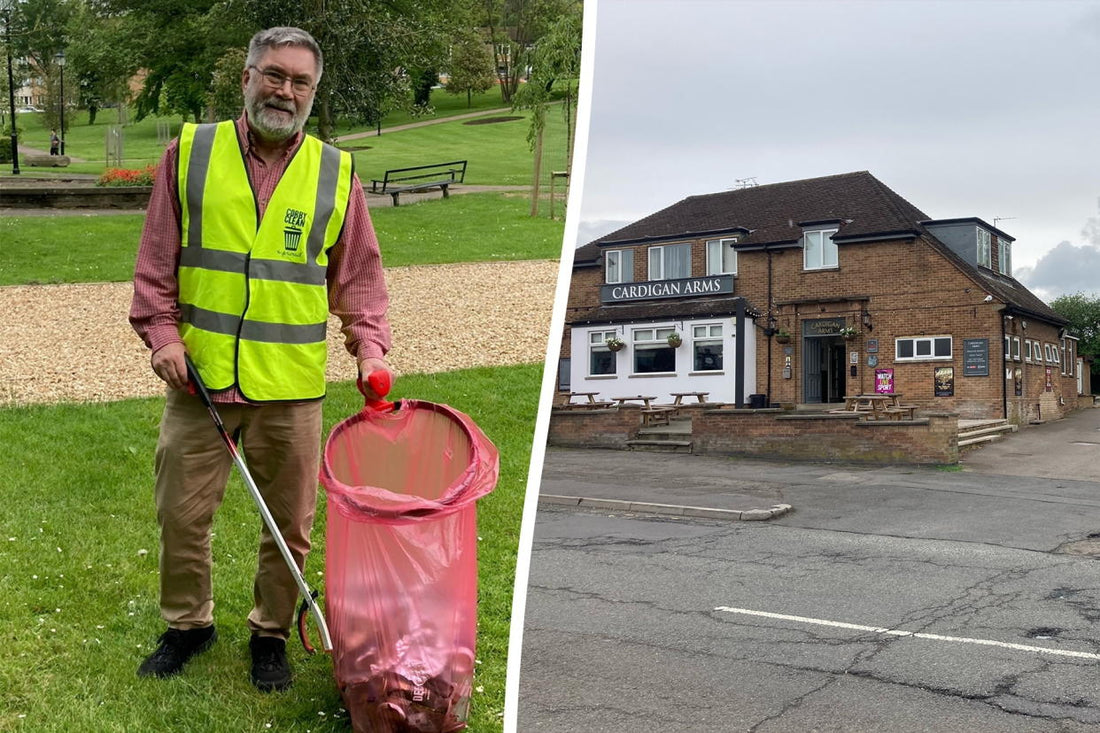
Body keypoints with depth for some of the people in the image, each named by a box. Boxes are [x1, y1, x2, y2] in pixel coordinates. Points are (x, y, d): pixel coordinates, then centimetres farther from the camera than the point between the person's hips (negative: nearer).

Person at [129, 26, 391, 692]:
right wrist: (162, 332, -4)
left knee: (290, 524, 9)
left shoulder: (336, 173, 4)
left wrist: (369, 345, -4)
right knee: (181, 514, 10)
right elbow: (157, 261, 6)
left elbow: (359, 276, 8)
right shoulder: (190, 152, 4)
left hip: (291, 387, 0)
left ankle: (272, 634, 30)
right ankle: (188, 625, 34)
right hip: (198, 378, 1)